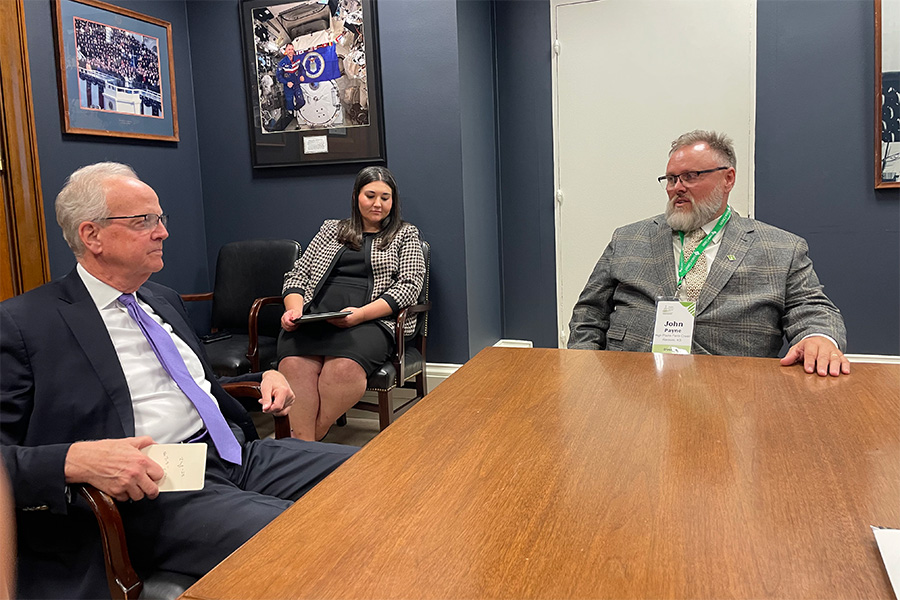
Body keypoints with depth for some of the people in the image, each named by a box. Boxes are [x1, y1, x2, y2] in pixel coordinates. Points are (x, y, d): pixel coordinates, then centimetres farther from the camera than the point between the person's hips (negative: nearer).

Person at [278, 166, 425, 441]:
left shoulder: (405, 234, 19)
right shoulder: (331, 229, 27)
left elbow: (409, 285, 4)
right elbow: (298, 274, 22)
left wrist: (360, 314, -10)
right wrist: (294, 308, -1)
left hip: (371, 320, -2)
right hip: (314, 315, 3)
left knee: (344, 366, -37)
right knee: (294, 364, -33)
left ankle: (306, 442, -23)